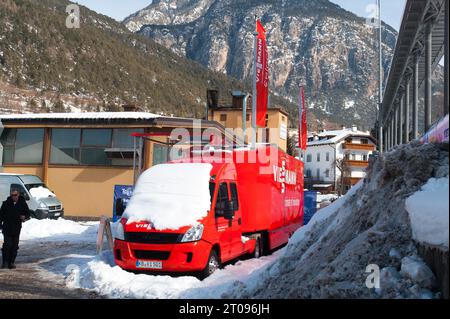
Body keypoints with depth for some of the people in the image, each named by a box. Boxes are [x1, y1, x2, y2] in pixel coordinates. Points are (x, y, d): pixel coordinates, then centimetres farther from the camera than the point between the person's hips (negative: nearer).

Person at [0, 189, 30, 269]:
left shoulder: (22, 203, 2)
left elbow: (28, 213, 10)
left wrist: (24, 217, -11)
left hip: (17, 229, 2)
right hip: (7, 228, -2)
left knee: (14, 246, 5)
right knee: (7, 245, -8)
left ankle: (12, 262, 14)